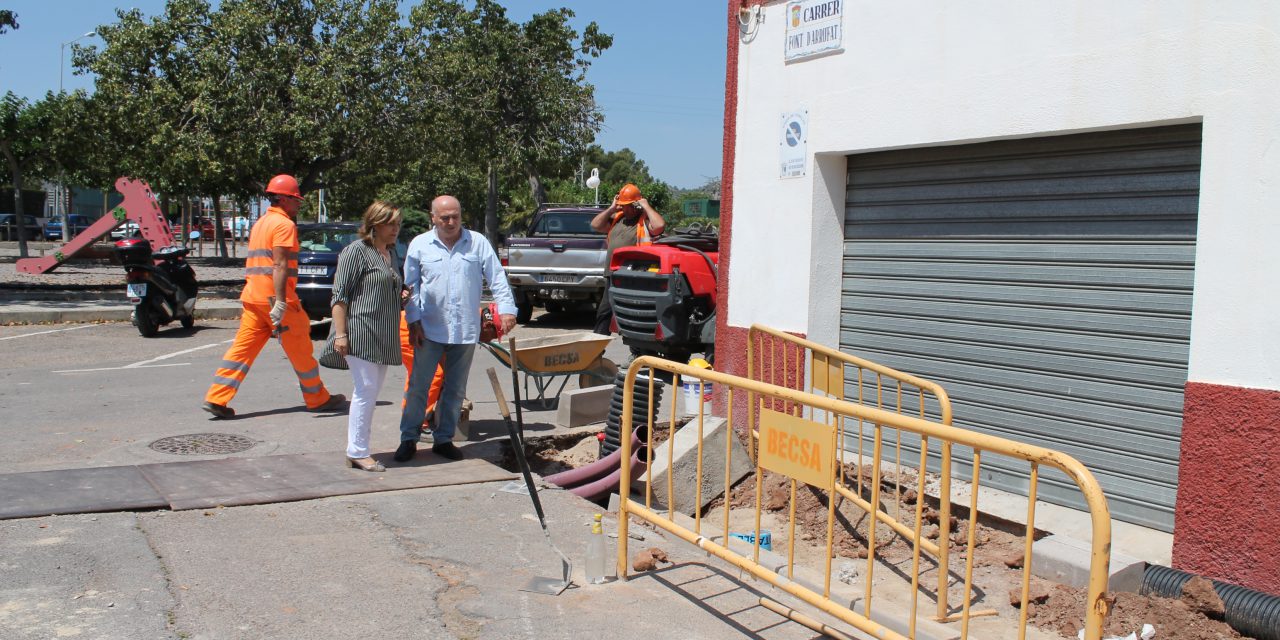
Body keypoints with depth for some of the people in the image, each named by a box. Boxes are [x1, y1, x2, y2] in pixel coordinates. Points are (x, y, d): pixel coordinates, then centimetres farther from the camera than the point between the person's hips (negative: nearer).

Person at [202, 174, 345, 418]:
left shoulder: (260, 223, 20)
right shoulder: (284, 224, -9)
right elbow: (280, 265, -19)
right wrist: (280, 303, -24)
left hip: (253, 296, 9)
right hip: (274, 298, -8)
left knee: (242, 348, 6)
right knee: (301, 351, 3)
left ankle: (216, 398, -1)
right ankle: (318, 399, 14)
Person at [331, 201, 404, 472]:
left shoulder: (390, 253, 17)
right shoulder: (356, 251, -7)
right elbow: (340, 294, -11)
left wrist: (402, 296, 10)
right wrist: (340, 333, -17)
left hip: (383, 337, 8)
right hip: (361, 334, -8)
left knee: (371, 392, 10)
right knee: (366, 390, -7)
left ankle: (358, 450, 17)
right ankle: (357, 452, 1)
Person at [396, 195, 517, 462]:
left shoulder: (478, 243, 2)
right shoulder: (420, 245, 2)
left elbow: (497, 278, 1)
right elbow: (411, 287, 4)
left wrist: (506, 309, -11)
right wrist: (414, 322, -3)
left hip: (466, 330, 1)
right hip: (430, 329, -1)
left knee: (455, 389, 10)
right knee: (418, 386, 1)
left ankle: (444, 439, 22)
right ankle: (408, 439, 13)